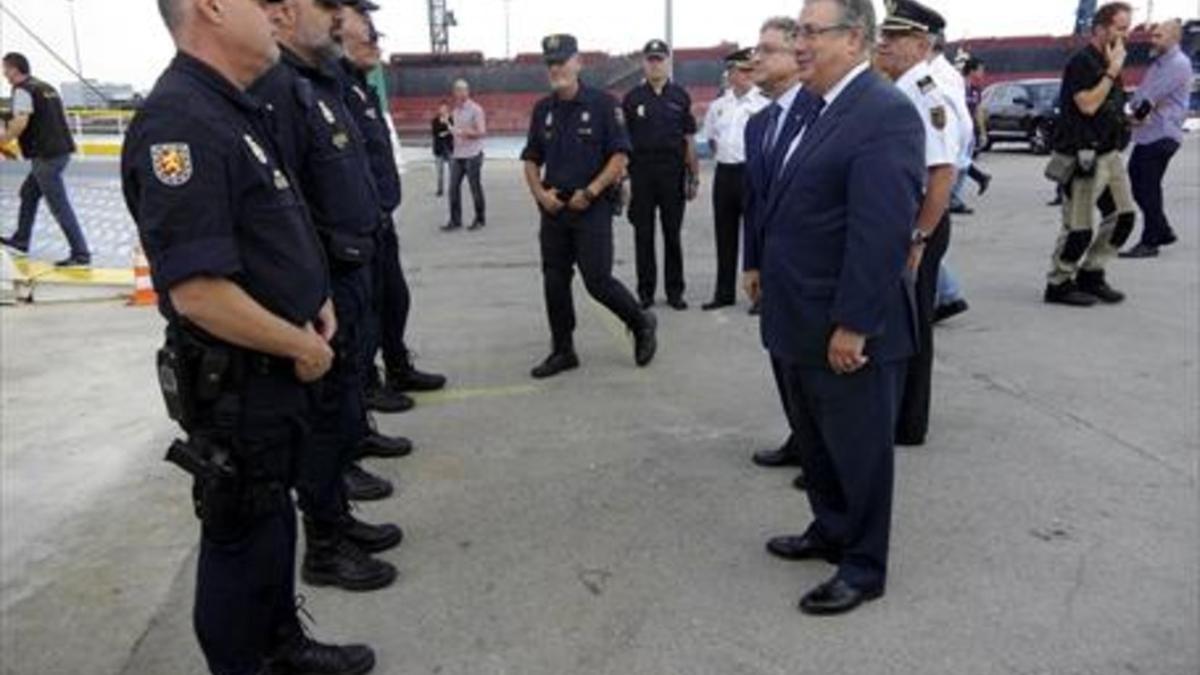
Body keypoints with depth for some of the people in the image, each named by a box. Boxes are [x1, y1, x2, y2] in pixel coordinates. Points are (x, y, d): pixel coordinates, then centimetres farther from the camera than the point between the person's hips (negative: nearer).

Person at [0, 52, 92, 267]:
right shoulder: (45, 87, 18)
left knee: (59, 206, -7)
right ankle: (21, 240, 34)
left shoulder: (22, 89, -8)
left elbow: (21, 122, -20)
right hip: (61, 150, 9)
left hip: (46, 156, -9)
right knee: (29, 193, 23)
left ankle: (81, 254, -8)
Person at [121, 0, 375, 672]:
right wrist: (303, 346, -17)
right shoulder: (181, 123, -23)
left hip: (275, 370, 10)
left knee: (272, 515, 23)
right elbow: (197, 291, -29)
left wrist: (315, 300, 8)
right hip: (235, 381, -10)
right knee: (243, 536, 8)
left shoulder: (239, 109, 9)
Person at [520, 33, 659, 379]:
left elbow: (620, 155, -9)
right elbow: (531, 159, 15)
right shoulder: (543, 109, 10)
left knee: (597, 280, -7)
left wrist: (590, 191, -15)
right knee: (554, 281, 7)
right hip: (553, 208, 5)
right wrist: (540, 193, -2)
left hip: (592, 208, -5)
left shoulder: (602, 103, -5)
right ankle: (562, 351, 20)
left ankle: (641, 323, 19)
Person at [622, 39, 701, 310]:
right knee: (643, 235, 5)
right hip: (641, 173, 0)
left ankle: (674, 291, 14)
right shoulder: (632, 98, 5)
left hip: (673, 173, 0)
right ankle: (646, 291, 14)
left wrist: (694, 177, 1)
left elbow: (689, 140, 5)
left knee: (673, 234, 5)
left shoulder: (680, 97, 6)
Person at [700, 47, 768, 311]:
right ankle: (724, 292, 20)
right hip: (725, 172, 5)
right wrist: (721, 153, 12)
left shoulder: (763, 105, -6)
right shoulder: (718, 106, 11)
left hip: (752, 171, -5)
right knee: (724, 234, 10)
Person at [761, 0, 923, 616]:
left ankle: (864, 567, 25)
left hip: (847, 328, -9)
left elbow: (881, 233, -23)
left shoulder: (885, 113, -17)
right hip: (801, 321, 9)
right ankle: (830, 531, 41)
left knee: (858, 450, 8)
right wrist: (767, 276, 14)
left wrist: (852, 326, -23)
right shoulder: (812, 109, 12)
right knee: (815, 441, 22)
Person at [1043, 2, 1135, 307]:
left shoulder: (1107, 64, 16)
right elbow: (1088, 104, -23)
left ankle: (1091, 275, 18)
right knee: (1079, 228, -6)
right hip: (1082, 158, -9)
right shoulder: (1081, 62, -12)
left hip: (1108, 154, 10)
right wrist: (1112, 71, -17)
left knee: (1123, 215, 8)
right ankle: (1058, 284, 8)